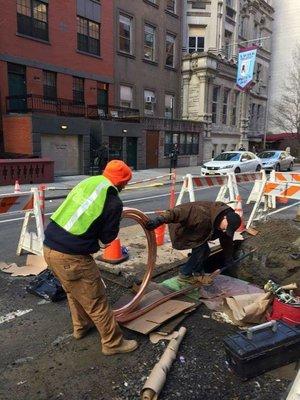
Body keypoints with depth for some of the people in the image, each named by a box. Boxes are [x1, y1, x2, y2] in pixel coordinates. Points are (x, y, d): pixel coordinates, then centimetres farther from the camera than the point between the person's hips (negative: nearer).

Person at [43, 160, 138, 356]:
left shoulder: (87, 182, 7)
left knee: (74, 292, 29)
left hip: (49, 247, 8)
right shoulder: (114, 202, -11)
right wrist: (114, 221, 14)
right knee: (96, 301, 10)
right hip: (71, 257, -8)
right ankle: (113, 343, 26)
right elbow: (107, 238, -3)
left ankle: (81, 327, 49)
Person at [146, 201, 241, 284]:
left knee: (204, 250, -2)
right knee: (200, 249, -17)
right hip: (181, 229, -8)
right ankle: (185, 274, -1)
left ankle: (198, 273, 20)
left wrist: (228, 260, 9)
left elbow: (227, 240, 2)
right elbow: (179, 212, -44)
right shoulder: (203, 214, -40)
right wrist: (159, 220, -52)